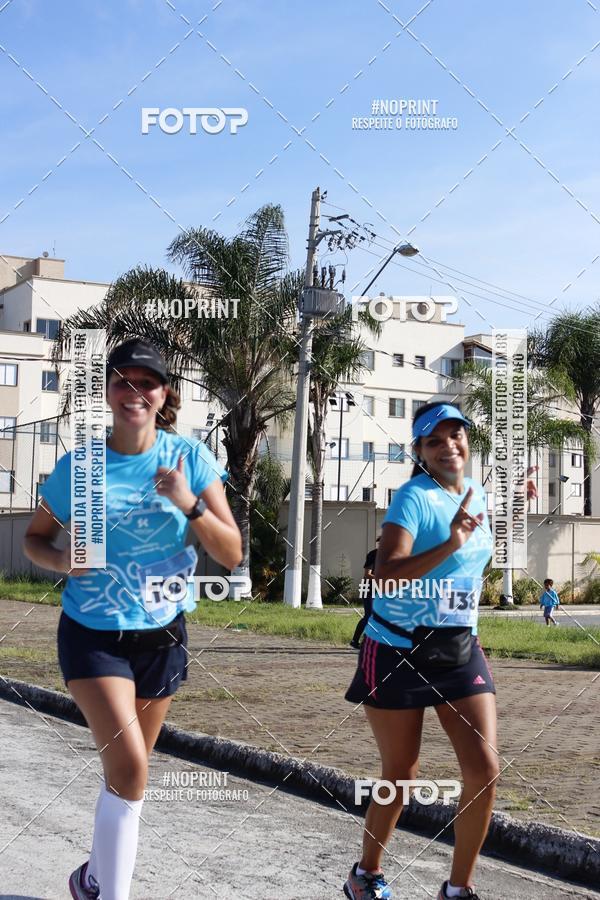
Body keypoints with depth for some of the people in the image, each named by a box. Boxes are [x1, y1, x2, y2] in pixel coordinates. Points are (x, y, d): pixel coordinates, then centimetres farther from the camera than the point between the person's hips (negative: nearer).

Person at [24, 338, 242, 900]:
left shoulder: (189, 458, -8)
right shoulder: (78, 467, -9)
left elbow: (231, 555, -9)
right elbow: (34, 538, 5)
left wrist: (190, 505, -25)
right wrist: (60, 560, -17)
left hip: (162, 636, 3)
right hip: (93, 636, -2)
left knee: (125, 770, 17)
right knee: (130, 768, -19)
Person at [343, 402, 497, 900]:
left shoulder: (476, 493, 8)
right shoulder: (415, 496, -14)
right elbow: (386, 574, -29)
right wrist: (451, 544, -38)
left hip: (459, 650, 6)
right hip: (398, 652, -5)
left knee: (485, 769, -6)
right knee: (401, 775, 5)